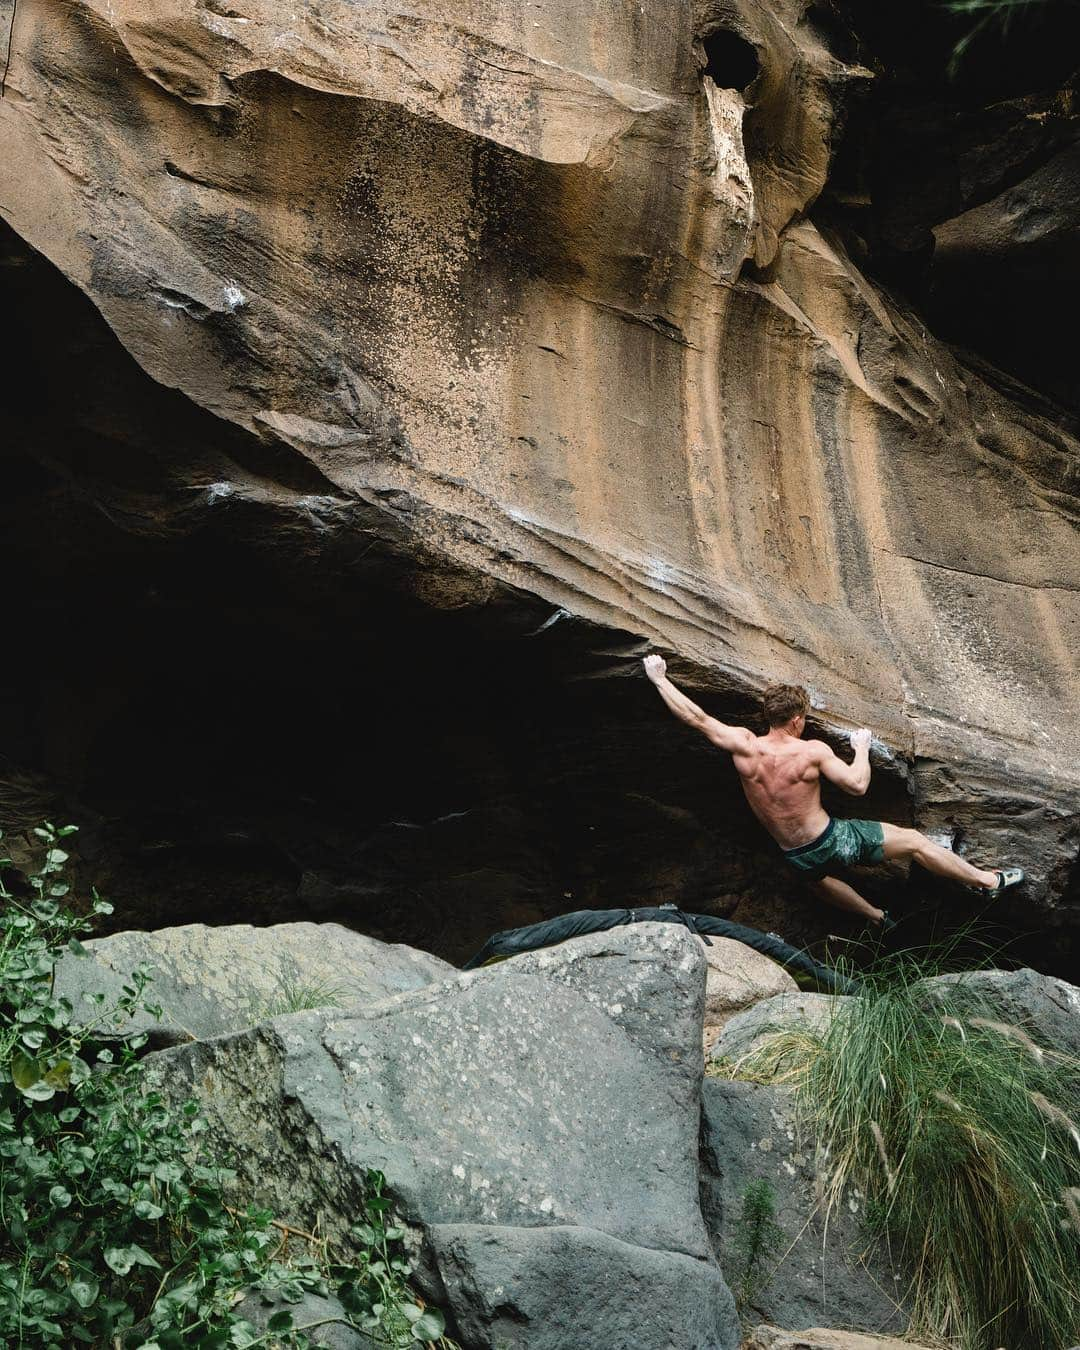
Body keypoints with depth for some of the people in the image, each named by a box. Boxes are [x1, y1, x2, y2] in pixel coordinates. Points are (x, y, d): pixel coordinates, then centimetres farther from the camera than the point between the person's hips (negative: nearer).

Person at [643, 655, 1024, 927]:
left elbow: (696, 718, -11)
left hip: (798, 860, 4)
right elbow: (857, 784, -22)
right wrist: (862, 748, -3)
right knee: (913, 840, 12)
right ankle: (988, 881, 24)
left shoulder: (743, 746, -14)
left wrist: (659, 679, -1)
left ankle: (878, 917, 59)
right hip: (834, 842, -4)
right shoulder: (811, 751, -22)